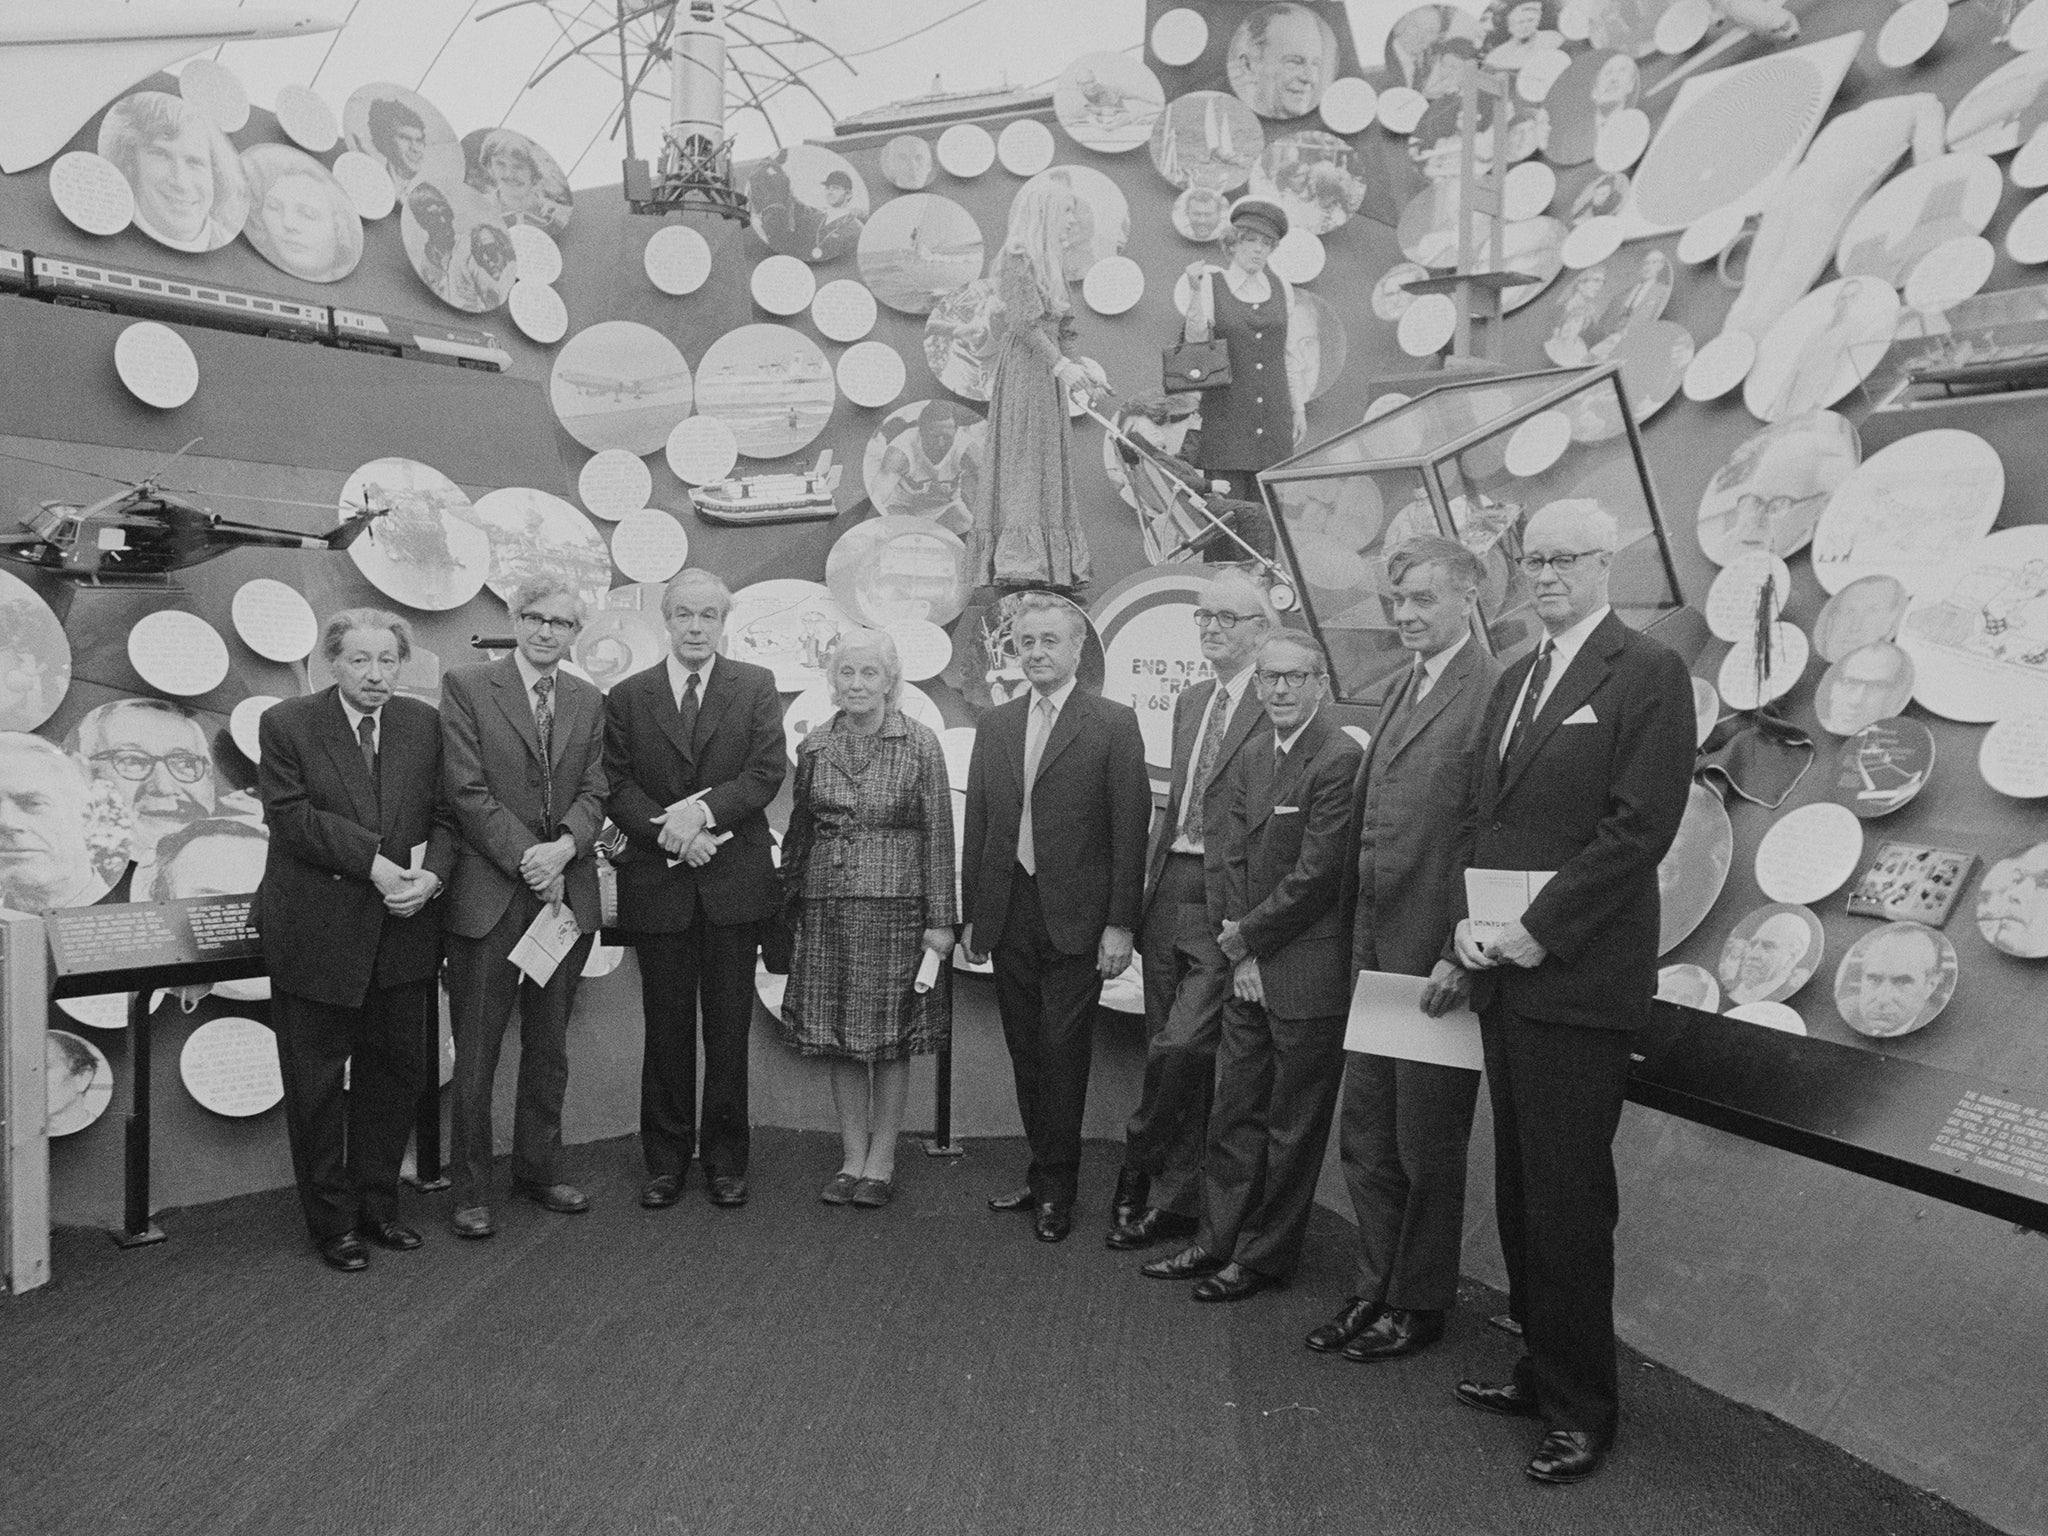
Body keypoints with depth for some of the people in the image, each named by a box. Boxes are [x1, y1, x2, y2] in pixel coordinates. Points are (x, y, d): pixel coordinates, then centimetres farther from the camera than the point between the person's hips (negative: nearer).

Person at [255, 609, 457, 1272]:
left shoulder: (423, 724, 5)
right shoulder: (285, 724, -5)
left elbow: (444, 815, 3)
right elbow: (291, 816, -14)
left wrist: (431, 876, -14)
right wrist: (374, 861, -21)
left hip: (403, 931, 4)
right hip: (316, 936, -3)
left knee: (397, 1070, 12)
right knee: (317, 1082, 8)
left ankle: (378, 1204, 29)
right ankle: (332, 1220, 24)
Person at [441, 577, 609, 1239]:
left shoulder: (589, 701, 11)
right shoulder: (465, 686, -2)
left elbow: (593, 792, 5)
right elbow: (467, 790, -9)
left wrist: (563, 848, -14)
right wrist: (528, 859, -15)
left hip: (568, 892, 4)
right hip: (489, 894, -4)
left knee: (549, 1046, 14)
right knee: (476, 1052, 5)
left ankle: (539, 1171, 29)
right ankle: (470, 1190, 18)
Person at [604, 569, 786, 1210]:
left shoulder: (756, 686, 5)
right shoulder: (627, 697, 7)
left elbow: (768, 772, -4)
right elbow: (617, 788, 0)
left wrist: (704, 810, -17)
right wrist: (670, 832, -16)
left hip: (734, 881, 0)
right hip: (657, 884, 1)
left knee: (729, 1028, 6)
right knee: (666, 1030, 8)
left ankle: (725, 1158, 20)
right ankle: (665, 1161, 21)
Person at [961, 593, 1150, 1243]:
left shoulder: (1113, 725, -3)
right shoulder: (994, 726, 11)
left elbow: (1129, 829, -6)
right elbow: (977, 825, 12)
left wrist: (1120, 923, -10)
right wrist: (970, 914, 9)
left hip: (1074, 918, -4)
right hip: (1008, 915, 5)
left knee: (1064, 1053, 1)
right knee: (1026, 1053, 12)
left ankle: (1056, 1188, 15)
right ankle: (1043, 1173, 26)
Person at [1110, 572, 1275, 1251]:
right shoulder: (1189, 702, 16)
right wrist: (1147, 885, 12)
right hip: (1168, 890, 7)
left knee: (1182, 1048, -11)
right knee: (1167, 1054, 12)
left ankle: (1139, 1174, 12)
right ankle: (1175, 1201, 25)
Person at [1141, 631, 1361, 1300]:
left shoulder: (1341, 758, -15)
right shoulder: (1251, 756, 10)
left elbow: (1316, 874, -18)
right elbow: (1235, 857, 8)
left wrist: (1246, 935, -8)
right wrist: (1240, 951, -3)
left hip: (1308, 974, -7)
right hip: (1249, 967, 7)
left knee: (1292, 1125, 7)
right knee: (1235, 1112, 16)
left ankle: (1264, 1258, 22)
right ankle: (1216, 1241, 30)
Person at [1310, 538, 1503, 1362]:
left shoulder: (1495, 692, -13)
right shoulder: (1398, 690, 14)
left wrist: (1464, 953, -18)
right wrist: (1355, 925, 13)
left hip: (1438, 954, -8)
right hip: (1374, 946, 8)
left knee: (1426, 1144, 8)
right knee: (1364, 1133, 16)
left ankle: (1419, 1304, 26)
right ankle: (1376, 1288, 32)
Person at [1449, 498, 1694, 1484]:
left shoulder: (1649, 673, -6)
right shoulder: (1513, 679, 16)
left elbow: (1639, 828, -15)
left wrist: (1534, 932, -16)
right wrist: (1468, 926, 1)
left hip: (1578, 980, -7)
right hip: (1502, 972, 7)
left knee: (1567, 1199, 2)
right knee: (1520, 1190, 15)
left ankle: (1581, 1409, 18)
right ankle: (1541, 1370, 30)